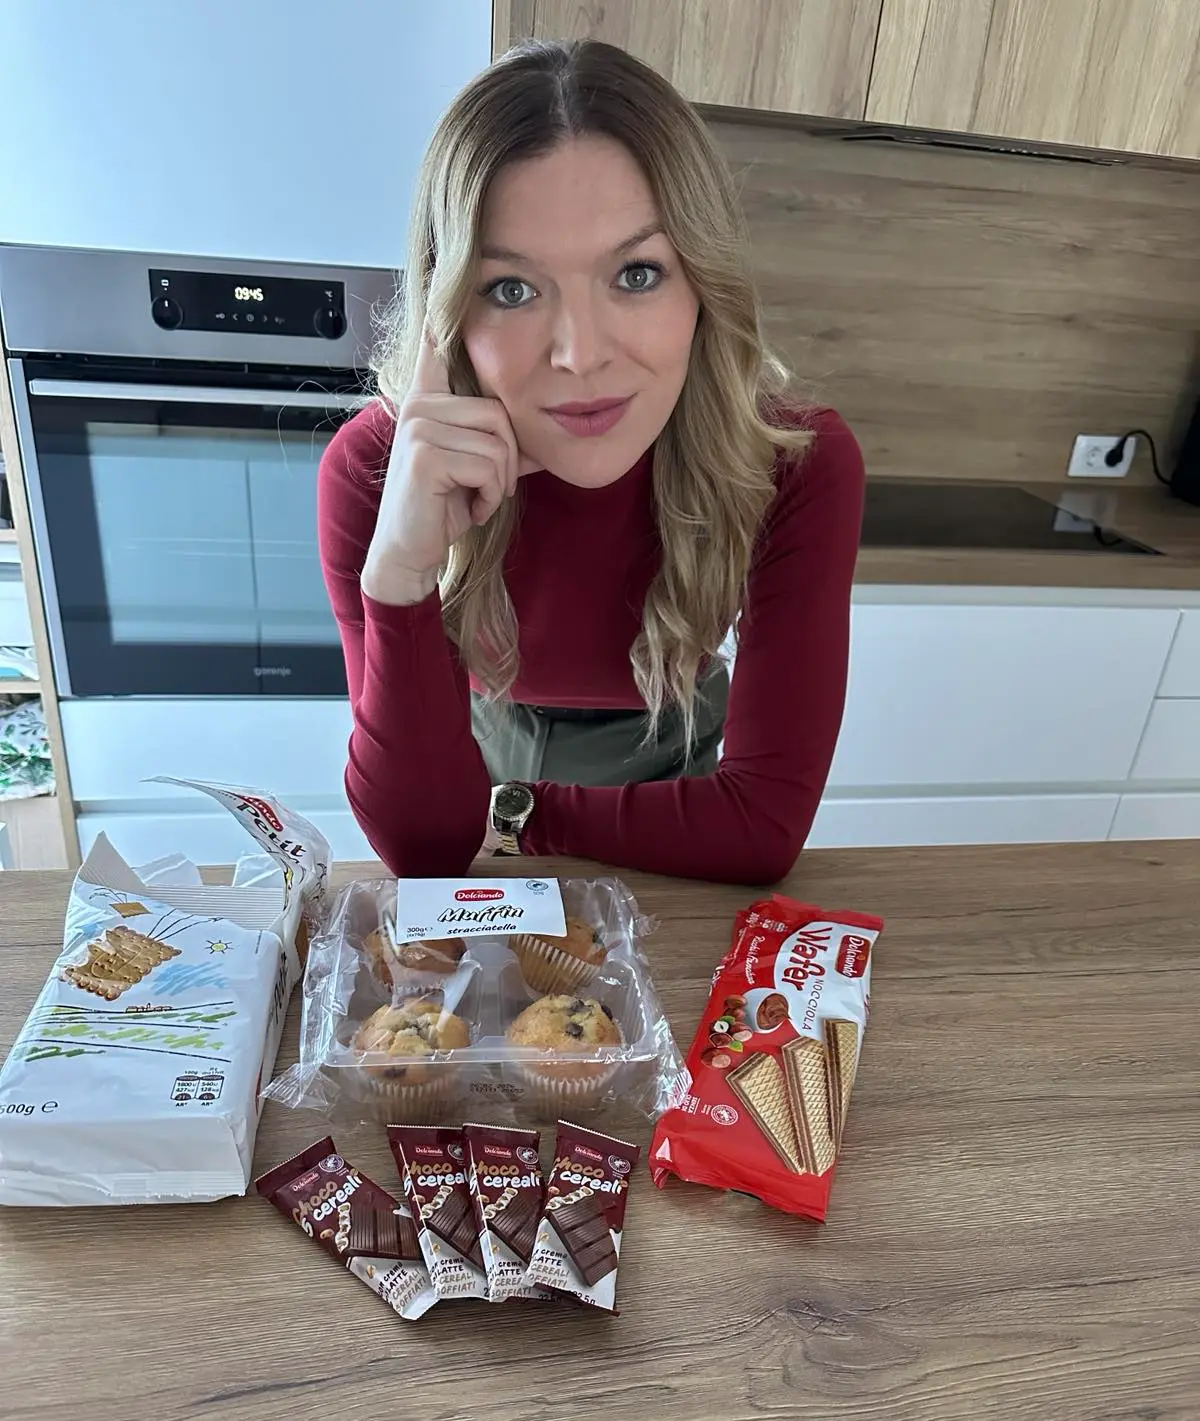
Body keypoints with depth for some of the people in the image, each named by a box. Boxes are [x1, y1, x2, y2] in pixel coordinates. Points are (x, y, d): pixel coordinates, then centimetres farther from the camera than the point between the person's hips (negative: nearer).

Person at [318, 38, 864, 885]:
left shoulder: (798, 466, -31)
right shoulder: (373, 471, -30)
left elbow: (764, 825, -30)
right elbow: (426, 847, -32)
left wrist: (511, 813, -22)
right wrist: (400, 573, -46)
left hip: (667, 761, 1)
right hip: (480, 744, 0)